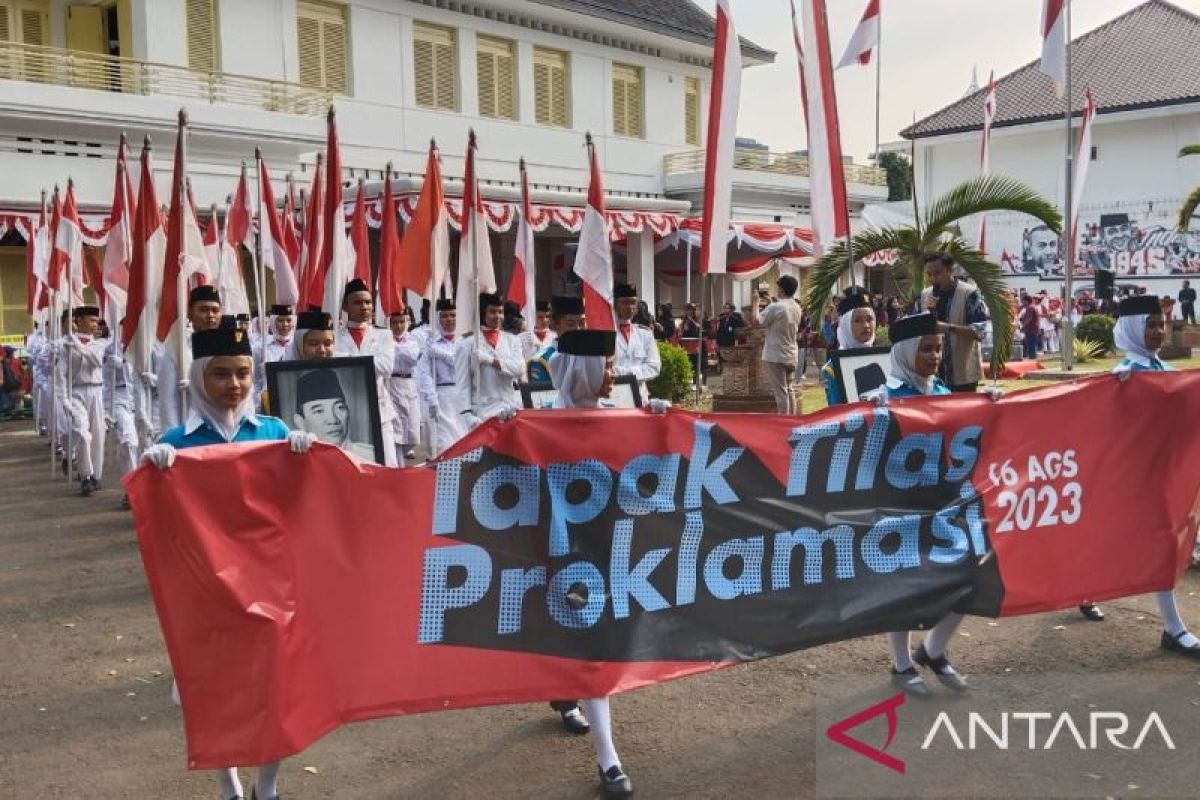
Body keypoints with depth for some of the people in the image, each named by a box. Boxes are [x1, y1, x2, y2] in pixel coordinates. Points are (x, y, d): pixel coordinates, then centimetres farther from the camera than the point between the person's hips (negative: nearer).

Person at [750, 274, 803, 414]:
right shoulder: (797, 308, 7)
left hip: (776, 356, -7)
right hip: (791, 355, 7)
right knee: (788, 389, 17)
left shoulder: (776, 307, -18)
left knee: (780, 391, -4)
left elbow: (755, 321, -19)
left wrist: (756, 302, -6)